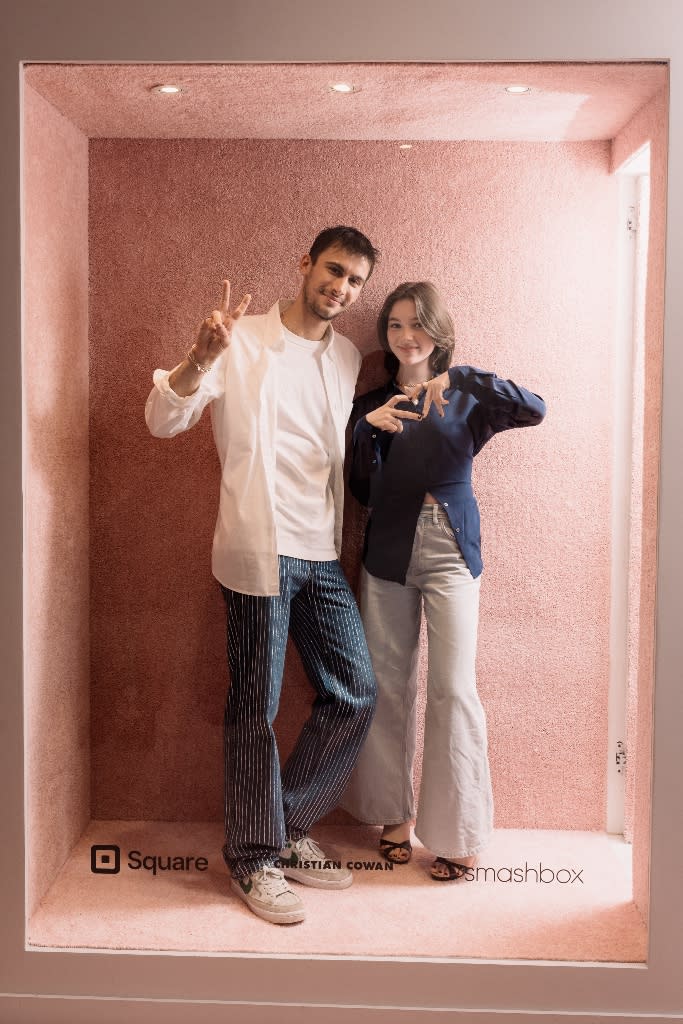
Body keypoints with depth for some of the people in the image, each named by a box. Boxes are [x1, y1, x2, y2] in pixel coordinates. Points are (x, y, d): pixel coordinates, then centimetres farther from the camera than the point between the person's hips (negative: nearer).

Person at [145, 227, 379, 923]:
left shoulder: (347, 358, 14)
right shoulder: (241, 342, -2)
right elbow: (163, 421, -11)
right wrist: (200, 358, -27)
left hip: (322, 553, 6)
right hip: (259, 548, -6)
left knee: (355, 692, 7)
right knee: (256, 707, 1)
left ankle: (287, 826, 25)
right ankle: (254, 859, 19)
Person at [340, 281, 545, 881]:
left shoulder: (464, 395, 2)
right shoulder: (373, 404, 9)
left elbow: (535, 410, -15)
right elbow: (363, 491, 1)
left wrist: (464, 381, -25)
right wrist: (370, 428, -14)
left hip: (450, 551, -3)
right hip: (388, 554, 3)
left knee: (453, 689, -3)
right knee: (389, 686, 8)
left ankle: (461, 833, 10)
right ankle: (395, 813, 25)